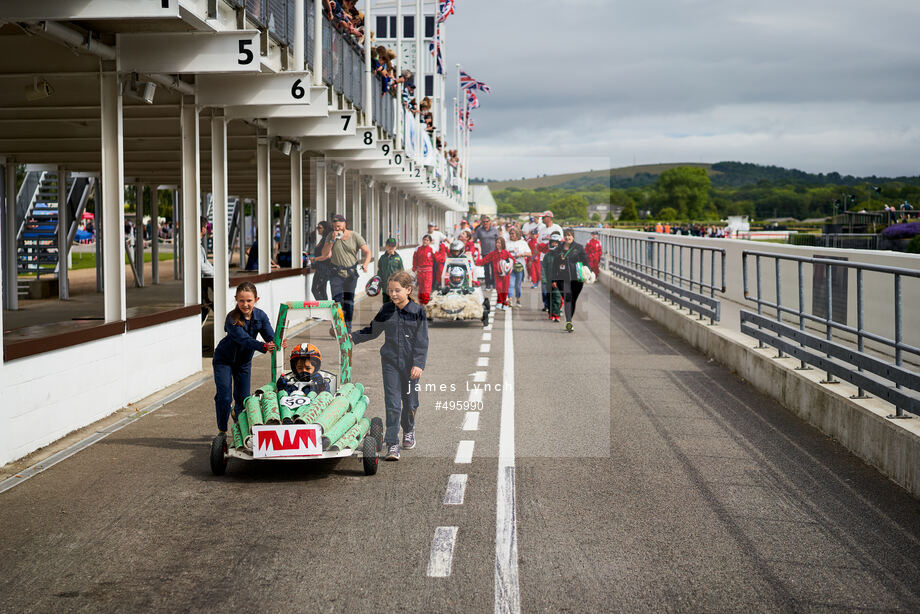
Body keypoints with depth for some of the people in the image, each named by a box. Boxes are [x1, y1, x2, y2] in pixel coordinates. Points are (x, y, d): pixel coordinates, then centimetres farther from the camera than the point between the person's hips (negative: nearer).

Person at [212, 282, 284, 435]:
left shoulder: (260, 316, -14)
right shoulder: (232, 319, -28)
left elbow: (270, 335, -23)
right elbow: (244, 340, -39)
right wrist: (264, 347, -56)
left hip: (244, 360, 4)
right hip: (224, 359, -4)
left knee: (243, 397, 10)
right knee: (224, 397, -11)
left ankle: (238, 413, 44)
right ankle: (222, 431, 6)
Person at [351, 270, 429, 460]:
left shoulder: (418, 311, -5)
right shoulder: (386, 310, 2)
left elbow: (422, 341, -5)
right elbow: (373, 331, 15)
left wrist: (418, 364, -13)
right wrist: (353, 337, 3)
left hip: (410, 363, -1)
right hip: (390, 361, 1)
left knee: (409, 401, 12)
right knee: (392, 403, -7)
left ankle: (408, 430, 41)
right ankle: (392, 444, -6)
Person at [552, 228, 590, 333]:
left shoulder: (579, 248, 5)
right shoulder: (559, 249, 11)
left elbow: (585, 261, 4)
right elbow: (555, 265, 14)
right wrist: (554, 280, 8)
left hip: (576, 278, 0)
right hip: (563, 278, 0)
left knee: (573, 300, 5)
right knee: (567, 299, -16)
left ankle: (569, 322, 19)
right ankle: (569, 322, -26)